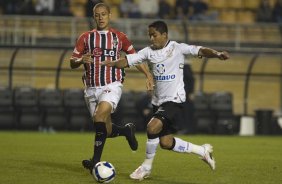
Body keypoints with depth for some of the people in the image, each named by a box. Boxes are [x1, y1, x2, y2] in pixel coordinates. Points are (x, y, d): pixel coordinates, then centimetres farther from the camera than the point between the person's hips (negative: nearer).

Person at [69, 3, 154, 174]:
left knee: (100, 116, -28)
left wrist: (148, 75, 2)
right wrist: (81, 60, -18)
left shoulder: (119, 37, 6)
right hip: (91, 88, 3)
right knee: (106, 130, 6)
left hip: (112, 85, -3)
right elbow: (72, 62, 5)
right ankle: (127, 130, 39)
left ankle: (96, 161, -26)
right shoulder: (85, 37, 8)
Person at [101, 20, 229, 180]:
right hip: (158, 101, 7)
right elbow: (127, 61, -1)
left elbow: (200, 51, -18)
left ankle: (147, 167, -7)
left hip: (174, 99, -7)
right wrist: (110, 64, -17)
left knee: (153, 126, -25)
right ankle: (202, 151, 25)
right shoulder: (149, 51, 5)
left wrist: (217, 54, -35)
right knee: (166, 142, 6)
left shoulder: (178, 48, -8)